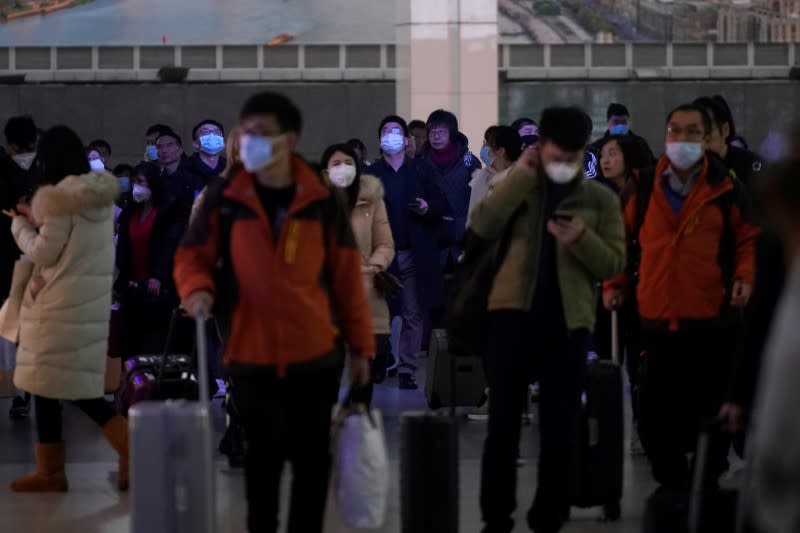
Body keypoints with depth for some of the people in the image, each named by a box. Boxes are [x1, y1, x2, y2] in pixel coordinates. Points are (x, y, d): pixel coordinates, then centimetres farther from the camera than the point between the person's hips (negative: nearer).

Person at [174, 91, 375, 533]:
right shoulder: (224, 199, -1)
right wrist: (198, 290, -17)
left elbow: (347, 278, 5)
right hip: (252, 356, -1)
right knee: (265, 457, -1)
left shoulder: (323, 202, 1)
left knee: (312, 459, 7)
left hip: (316, 356, 1)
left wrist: (360, 345, 5)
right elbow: (192, 257, 6)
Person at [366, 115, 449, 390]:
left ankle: (407, 369, 3)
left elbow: (443, 205, 8)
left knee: (414, 315, 0)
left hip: (416, 254, 1)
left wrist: (428, 208, -11)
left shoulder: (422, 170, 11)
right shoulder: (370, 174, 8)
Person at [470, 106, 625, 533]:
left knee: (560, 427, 3)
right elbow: (482, 228, -7)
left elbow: (614, 264, 1)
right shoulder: (518, 188, 10)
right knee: (502, 421, 1)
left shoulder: (601, 199, 7)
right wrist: (519, 176, -8)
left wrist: (581, 238, -17)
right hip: (513, 312, 0)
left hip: (567, 320, 0)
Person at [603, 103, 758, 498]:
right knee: (654, 409, 5)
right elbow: (623, 238, 16)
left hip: (711, 318, -2)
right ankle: (671, 481, 20)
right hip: (656, 318, 2)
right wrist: (615, 283, 9)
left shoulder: (725, 189, 1)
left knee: (708, 408, 2)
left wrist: (744, 277, -8)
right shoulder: (645, 188, 7)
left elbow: (747, 239, 8)